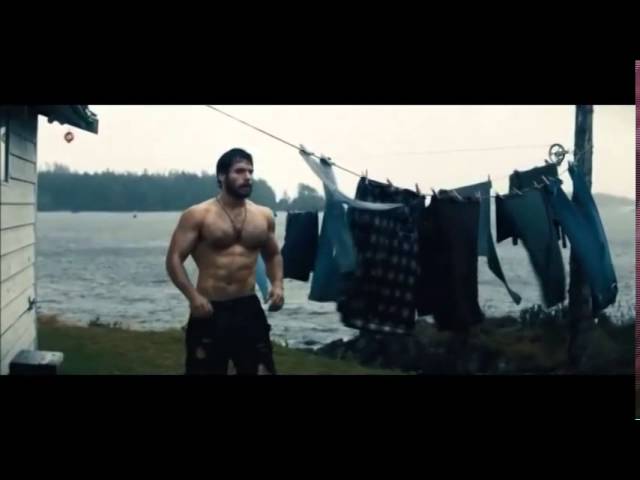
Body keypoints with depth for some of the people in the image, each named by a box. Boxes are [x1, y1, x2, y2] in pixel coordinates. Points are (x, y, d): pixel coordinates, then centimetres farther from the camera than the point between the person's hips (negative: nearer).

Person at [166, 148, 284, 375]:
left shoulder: (264, 215, 8)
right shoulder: (197, 215, -5)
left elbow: (273, 255, 22)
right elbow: (174, 259, -7)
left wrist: (277, 284, 2)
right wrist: (192, 296, -21)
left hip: (249, 308, 4)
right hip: (210, 310, -3)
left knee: (263, 370, 4)